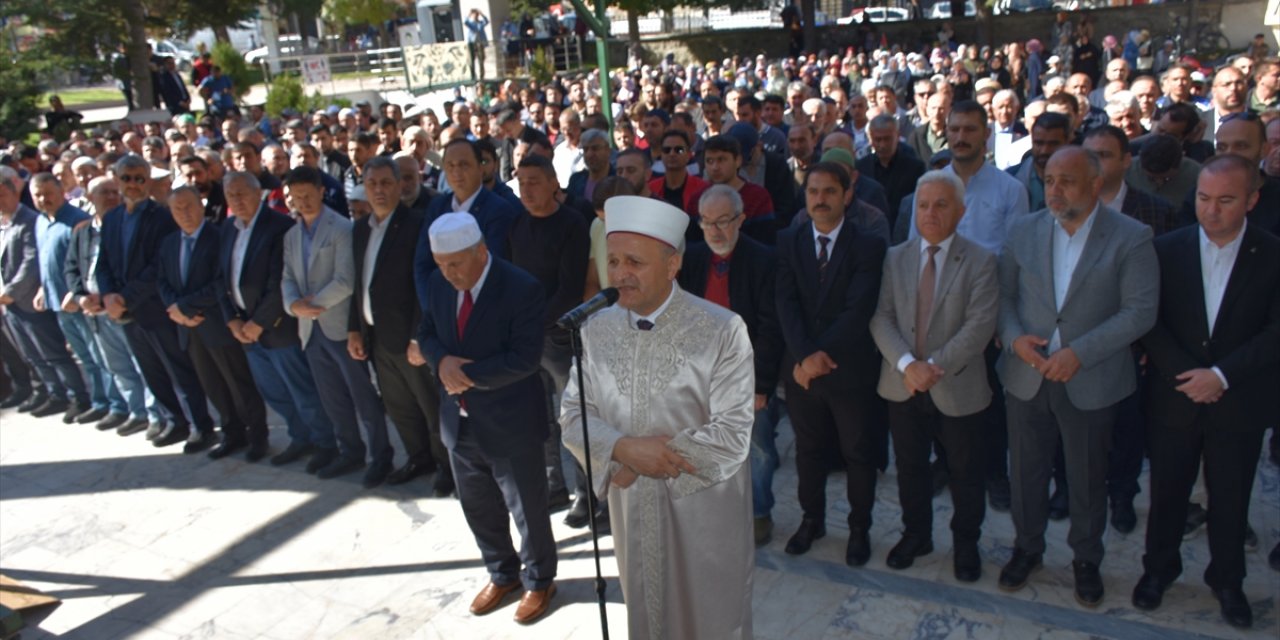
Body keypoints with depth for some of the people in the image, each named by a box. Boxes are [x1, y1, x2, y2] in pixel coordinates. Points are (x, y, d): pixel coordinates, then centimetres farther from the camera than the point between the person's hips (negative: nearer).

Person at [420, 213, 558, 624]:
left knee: (527, 509, 12)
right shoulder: (438, 284, -1)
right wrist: (441, 361, -15)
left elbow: (524, 359, -24)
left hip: (509, 421, -6)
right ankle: (502, 573, 44)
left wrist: (468, 374, -22)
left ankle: (539, 581, 35)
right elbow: (427, 334, 8)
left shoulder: (522, 289, -21)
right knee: (478, 508, 21)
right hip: (459, 419, 6)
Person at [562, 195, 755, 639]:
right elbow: (573, 414, -1)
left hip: (705, 507, -3)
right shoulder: (597, 329, -3)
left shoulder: (721, 330, -18)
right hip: (631, 505, 4)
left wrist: (639, 463, -17)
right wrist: (625, 448, -21)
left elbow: (732, 435, -20)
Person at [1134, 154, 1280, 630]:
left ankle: (1226, 580, 36)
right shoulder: (1167, 249, -4)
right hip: (1174, 398, 1)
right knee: (1167, 490, 14)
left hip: (1240, 402, 0)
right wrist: (1184, 374, -14)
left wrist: (1222, 374, -18)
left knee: (1231, 498, 14)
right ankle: (1159, 568, 35)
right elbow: (1149, 322, -5)